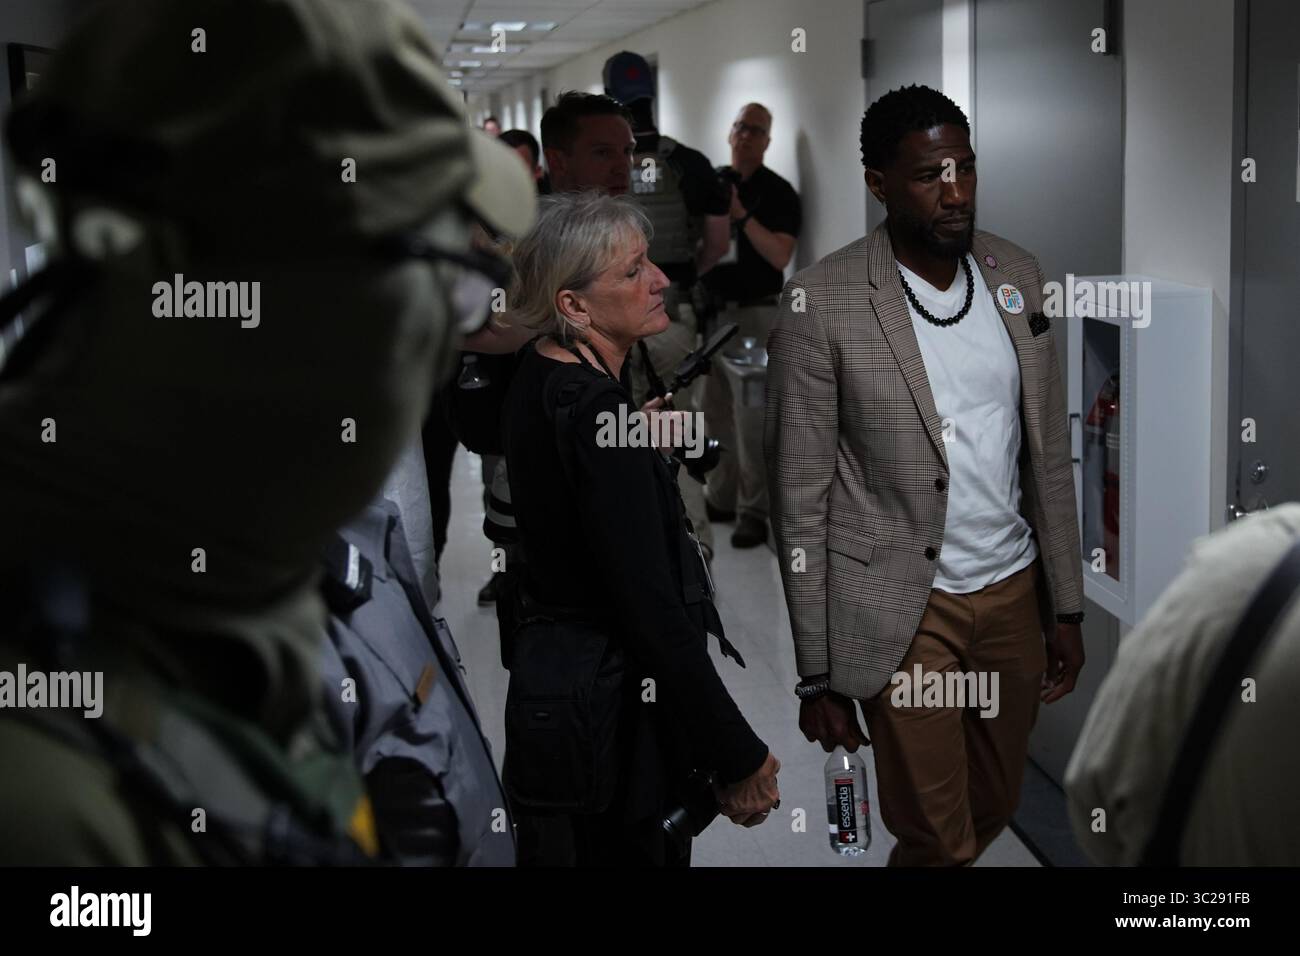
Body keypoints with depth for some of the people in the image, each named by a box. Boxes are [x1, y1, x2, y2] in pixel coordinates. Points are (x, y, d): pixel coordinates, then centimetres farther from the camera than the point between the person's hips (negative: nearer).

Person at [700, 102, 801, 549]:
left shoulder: (778, 192, -4)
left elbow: (779, 256, -15)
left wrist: (742, 215, -22)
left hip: (755, 312, -5)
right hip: (710, 308, 5)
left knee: (752, 414, -7)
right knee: (715, 408, 11)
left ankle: (754, 511, -3)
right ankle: (720, 497, 21)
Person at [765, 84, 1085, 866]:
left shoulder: (1019, 276, 2)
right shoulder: (822, 303, -14)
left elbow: (1049, 457, 8)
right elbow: (802, 498, -11)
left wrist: (1067, 607, 9)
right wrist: (818, 676, -10)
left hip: (1014, 590, 5)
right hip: (903, 608, -5)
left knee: (995, 812, 18)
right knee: (938, 840, 4)